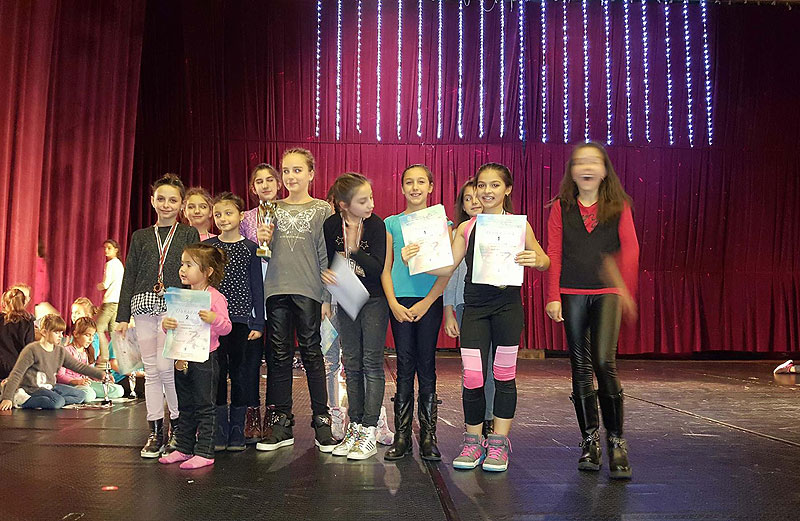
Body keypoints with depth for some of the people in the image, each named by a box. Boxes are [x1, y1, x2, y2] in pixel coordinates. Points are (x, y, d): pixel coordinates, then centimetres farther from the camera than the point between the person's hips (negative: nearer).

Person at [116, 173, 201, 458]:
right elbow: (130, 276, 13)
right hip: (144, 305, 3)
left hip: (175, 306, -3)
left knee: (165, 366, -13)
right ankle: (155, 432, 13)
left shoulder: (189, 234, 7)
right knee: (150, 370, 5)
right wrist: (123, 316, 8)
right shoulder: (140, 237, 15)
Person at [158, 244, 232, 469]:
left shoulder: (215, 297, -10)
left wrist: (213, 319, -32)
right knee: (185, 407, 16)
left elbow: (226, 327, -12)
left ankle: (204, 452, 7)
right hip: (182, 359, 7)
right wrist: (166, 324, -9)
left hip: (204, 359, -7)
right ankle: (183, 448, 27)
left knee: (204, 406, 0)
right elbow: (172, 320, 13)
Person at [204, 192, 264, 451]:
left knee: (239, 372, 3)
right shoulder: (207, 246, 6)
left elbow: (257, 286, 3)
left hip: (241, 319, -1)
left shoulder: (250, 247, 3)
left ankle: (237, 432, 14)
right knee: (218, 371, 3)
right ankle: (219, 432, 13)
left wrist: (258, 322, -1)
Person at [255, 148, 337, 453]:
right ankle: (281, 425, 14)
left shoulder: (322, 210, 4)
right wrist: (263, 242, -7)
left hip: (309, 291, -3)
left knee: (311, 354, 1)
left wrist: (327, 297, -6)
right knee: (280, 356, 6)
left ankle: (322, 423, 10)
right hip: (277, 290, 3)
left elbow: (326, 256, 0)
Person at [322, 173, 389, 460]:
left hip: (374, 300, -3)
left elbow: (378, 268, -19)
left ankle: (369, 432, 2)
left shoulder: (376, 224, -13)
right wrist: (325, 273, -13)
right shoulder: (331, 226, -5)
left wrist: (353, 250, -25)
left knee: (372, 363, -3)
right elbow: (327, 261, 6)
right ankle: (355, 427, 18)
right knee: (352, 364, 9)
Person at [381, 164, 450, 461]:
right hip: (400, 302, 1)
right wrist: (394, 304, -6)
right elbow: (385, 269, 7)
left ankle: (428, 437, 9)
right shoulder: (392, 224, 10)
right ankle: (401, 436, 7)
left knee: (426, 365, 1)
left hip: (430, 301, -1)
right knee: (404, 366, 2)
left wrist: (427, 302, -10)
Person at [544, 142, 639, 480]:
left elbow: (630, 247, 0)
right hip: (572, 293, 1)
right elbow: (554, 254, 3)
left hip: (607, 292, -1)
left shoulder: (618, 205, 6)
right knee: (581, 367, 6)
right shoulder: (561, 207, 7)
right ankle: (590, 440, 17)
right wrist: (553, 297, -4)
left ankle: (616, 442, 0)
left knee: (604, 363, -14)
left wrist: (625, 289, -14)